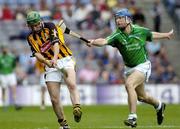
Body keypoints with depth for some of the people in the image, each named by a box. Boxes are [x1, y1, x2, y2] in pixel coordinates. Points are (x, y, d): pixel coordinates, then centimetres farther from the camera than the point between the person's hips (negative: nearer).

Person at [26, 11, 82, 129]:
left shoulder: (50, 26, -1)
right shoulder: (31, 38, 9)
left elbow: (56, 42, -16)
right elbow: (36, 53, -5)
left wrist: (55, 58, -33)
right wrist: (46, 61, -27)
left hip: (65, 60, -3)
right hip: (51, 66, 3)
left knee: (72, 84, -31)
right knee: (54, 99, -3)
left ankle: (77, 108, -49)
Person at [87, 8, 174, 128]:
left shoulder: (140, 31, -12)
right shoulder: (117, 35, -13)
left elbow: (153, 35, 10)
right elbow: (104, 41, -32)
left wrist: (167, 35, 26)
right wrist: (93, 42, -54)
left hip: (143, 65, -4)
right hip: (129, 68, 4)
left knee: (129, 84, -28)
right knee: (141, 96, 16)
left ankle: (133, 117, -26)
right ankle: (159, 105, 48)